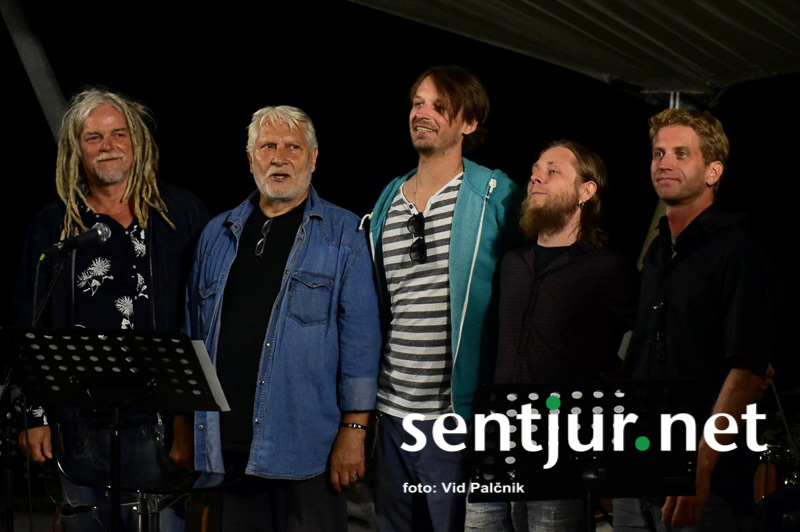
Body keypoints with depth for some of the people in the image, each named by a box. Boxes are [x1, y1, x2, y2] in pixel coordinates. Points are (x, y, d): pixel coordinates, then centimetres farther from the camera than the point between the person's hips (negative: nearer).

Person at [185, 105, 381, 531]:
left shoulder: (343, 235, 2)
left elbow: (360, 336, -4)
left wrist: (354, 430, -11)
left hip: (307, 448, -4)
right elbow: (195, 332, 17)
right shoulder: (218, 235, 15)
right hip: (225, 445, 4)